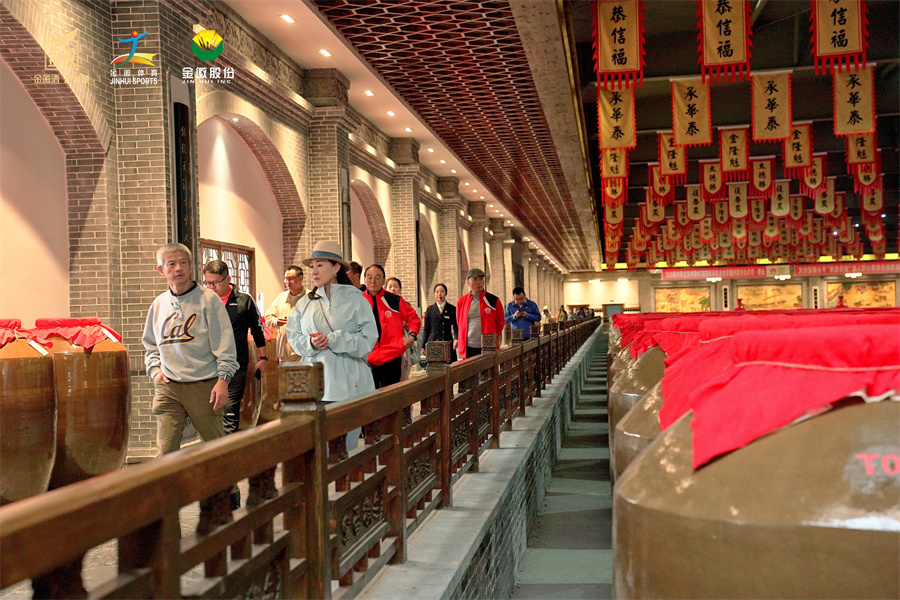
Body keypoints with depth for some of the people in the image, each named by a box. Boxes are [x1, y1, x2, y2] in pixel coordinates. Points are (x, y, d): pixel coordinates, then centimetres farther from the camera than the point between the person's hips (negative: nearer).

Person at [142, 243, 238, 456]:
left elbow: (224, 343, -6)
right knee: (166, 450, -2)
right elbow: (150, 344, 23)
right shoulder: (159, 304, 12)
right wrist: (155, 370, 7)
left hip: (203, 386, -3)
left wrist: (223, 379, -13)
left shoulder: (208, 299, -2)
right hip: (167, 387, 4)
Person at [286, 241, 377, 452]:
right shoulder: (305, 303, 14)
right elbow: (293, 338, 12)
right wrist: (310, 343, -9)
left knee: (346, 448, -3)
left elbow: (368, 340, -4)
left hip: (348, 385, -3)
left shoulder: (355, 299, 2)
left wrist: (332, 340, -14)